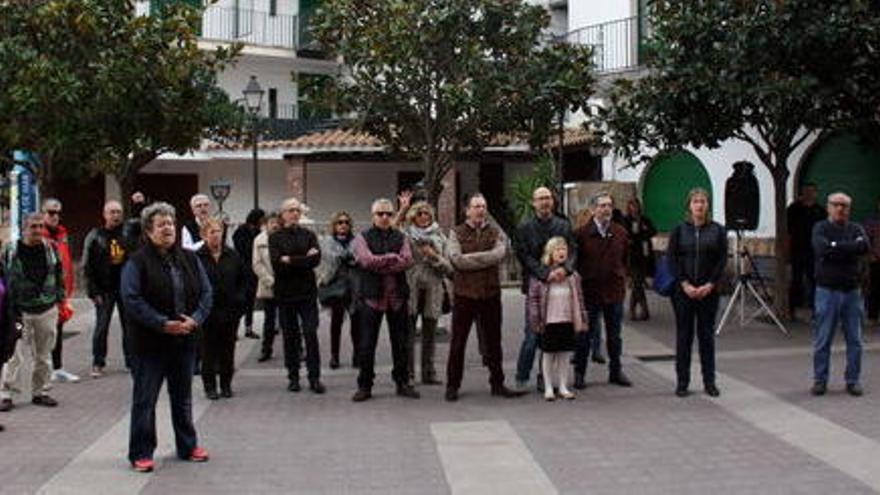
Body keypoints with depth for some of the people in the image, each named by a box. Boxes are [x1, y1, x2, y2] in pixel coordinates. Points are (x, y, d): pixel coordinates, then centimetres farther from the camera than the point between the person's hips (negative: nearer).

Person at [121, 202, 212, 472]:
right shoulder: (137, 262, -10)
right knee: (145, 399, 2)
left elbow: (206, 292, 6)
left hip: (185, 340, 5)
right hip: (150, 343, -5)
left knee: (183, 397, 17)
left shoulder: (189, 258, 7)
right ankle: (141, 453, 13)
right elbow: (132, 300, -17)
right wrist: (163, 324, -21)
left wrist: (196, 319, -11)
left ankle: (188, 446, 30)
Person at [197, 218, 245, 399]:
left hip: (230, 310, 3)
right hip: (208, 311, -3)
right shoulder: (197, 257, -6)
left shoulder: (232, 256, 5)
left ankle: (226, 384, 20)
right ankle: (210, 386, 14)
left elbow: (243, 280, 13)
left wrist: (240, 300, 2)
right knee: (209, 350, 4)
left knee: (228, 349, 9)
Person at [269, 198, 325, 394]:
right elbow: (276, 263, -12)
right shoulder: (275, 238, 3)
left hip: (307, 291, 1)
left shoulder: (309, 235, 8)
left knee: (311, 334, -5)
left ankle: (314, 378, 1)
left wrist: (290, 260, -12)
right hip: (285, 293, -1)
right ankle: (293, 377, 15)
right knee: (290, 336, 5)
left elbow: (316, 259, -8)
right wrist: (304, 259, -13)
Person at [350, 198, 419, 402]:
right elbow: (367, 260, -15)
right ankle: (365, 386, 9)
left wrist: (380, 263, -13)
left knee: (400, 342, 9)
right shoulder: (362, 238, 3)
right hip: (371, 296, -3)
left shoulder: (400, 237, 10)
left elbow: (407, 261, -7)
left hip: (397, 296, 3)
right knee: (367, 344, 1)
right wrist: (393, 257, -9)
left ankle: (402, 382, 20)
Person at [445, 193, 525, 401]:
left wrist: (470, 258, -14)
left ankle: (497, 384, 20)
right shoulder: (457, 233, 3)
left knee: (493, 341, 9)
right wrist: (485, 260, -11)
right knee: (458, 343, 4)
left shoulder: (496, 233, 8)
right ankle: (452, 386, 13)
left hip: (490, 293, 2)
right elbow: (456, 259, -13)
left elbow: (499, 254, -12)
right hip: (464, 293, -2)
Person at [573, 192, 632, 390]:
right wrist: (579, 283, -2)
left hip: (614, 290, 3)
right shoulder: (582, 233, -6)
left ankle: (616, 371, 25)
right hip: (589, 290, -3)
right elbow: (574, 262, 0)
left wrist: (621, 279, 7)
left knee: (614, 335, 13)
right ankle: (579, 373, 14)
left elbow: (625, 260, 13)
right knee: (585, 334, 4)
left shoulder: (620, 233, 3)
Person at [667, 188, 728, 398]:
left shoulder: (718, 230, 4)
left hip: (708, 290, 0)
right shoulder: (679, 230, 3)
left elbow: (722, 260, 0)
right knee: (684, 335, 4)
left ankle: (709, 382, 14)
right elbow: (671, 259, -2)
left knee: (707, 334, 5)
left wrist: (710, 285, -10)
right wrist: (685, 284, -11)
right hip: (683, 290, 0)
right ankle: (682, 382, 11)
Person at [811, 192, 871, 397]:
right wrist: (850, 247, -14)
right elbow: (822, 248, -20)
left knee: (855, 340, 6)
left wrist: (836, 247, -13)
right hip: (827, 290, -3)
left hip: (852, 291, 3)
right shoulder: (821, 228, 0)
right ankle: (820, 380, 12)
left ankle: (853, 380, 17)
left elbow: (865, 247, -12)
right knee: (822, 340, 1)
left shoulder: (856, 229, 8)